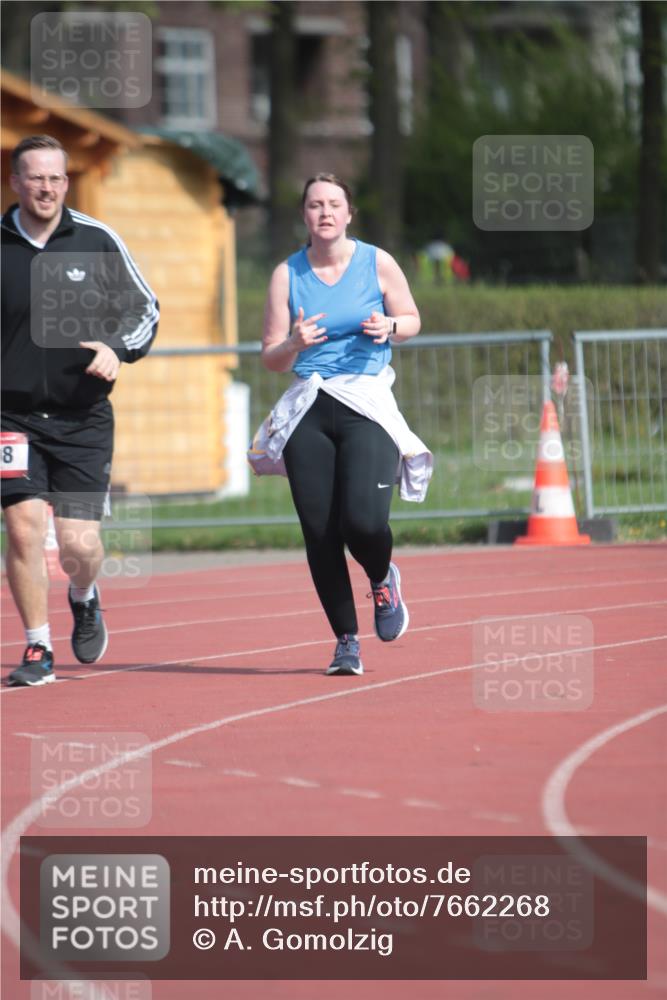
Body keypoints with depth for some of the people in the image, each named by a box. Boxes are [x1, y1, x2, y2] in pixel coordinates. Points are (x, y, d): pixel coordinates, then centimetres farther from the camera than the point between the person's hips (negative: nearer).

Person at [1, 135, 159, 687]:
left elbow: (145, 308, 9)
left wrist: (119, 350, -8)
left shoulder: (98, 241, 0)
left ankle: (84, 600, 33)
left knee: (79, 545, -3)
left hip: (83, 418, 1)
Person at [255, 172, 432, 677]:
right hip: (308, 412, 2)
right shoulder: (287, 275, 4)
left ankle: (383, 579, 17)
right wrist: (295, 344, -16)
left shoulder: (378, 264, 2)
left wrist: (389, 326, -9)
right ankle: (346, 640, 12)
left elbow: (412, 320, 14)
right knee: (320, 533, -2)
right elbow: (271, 357, 6)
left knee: (363, 521, -19)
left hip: (367, 406, -2)